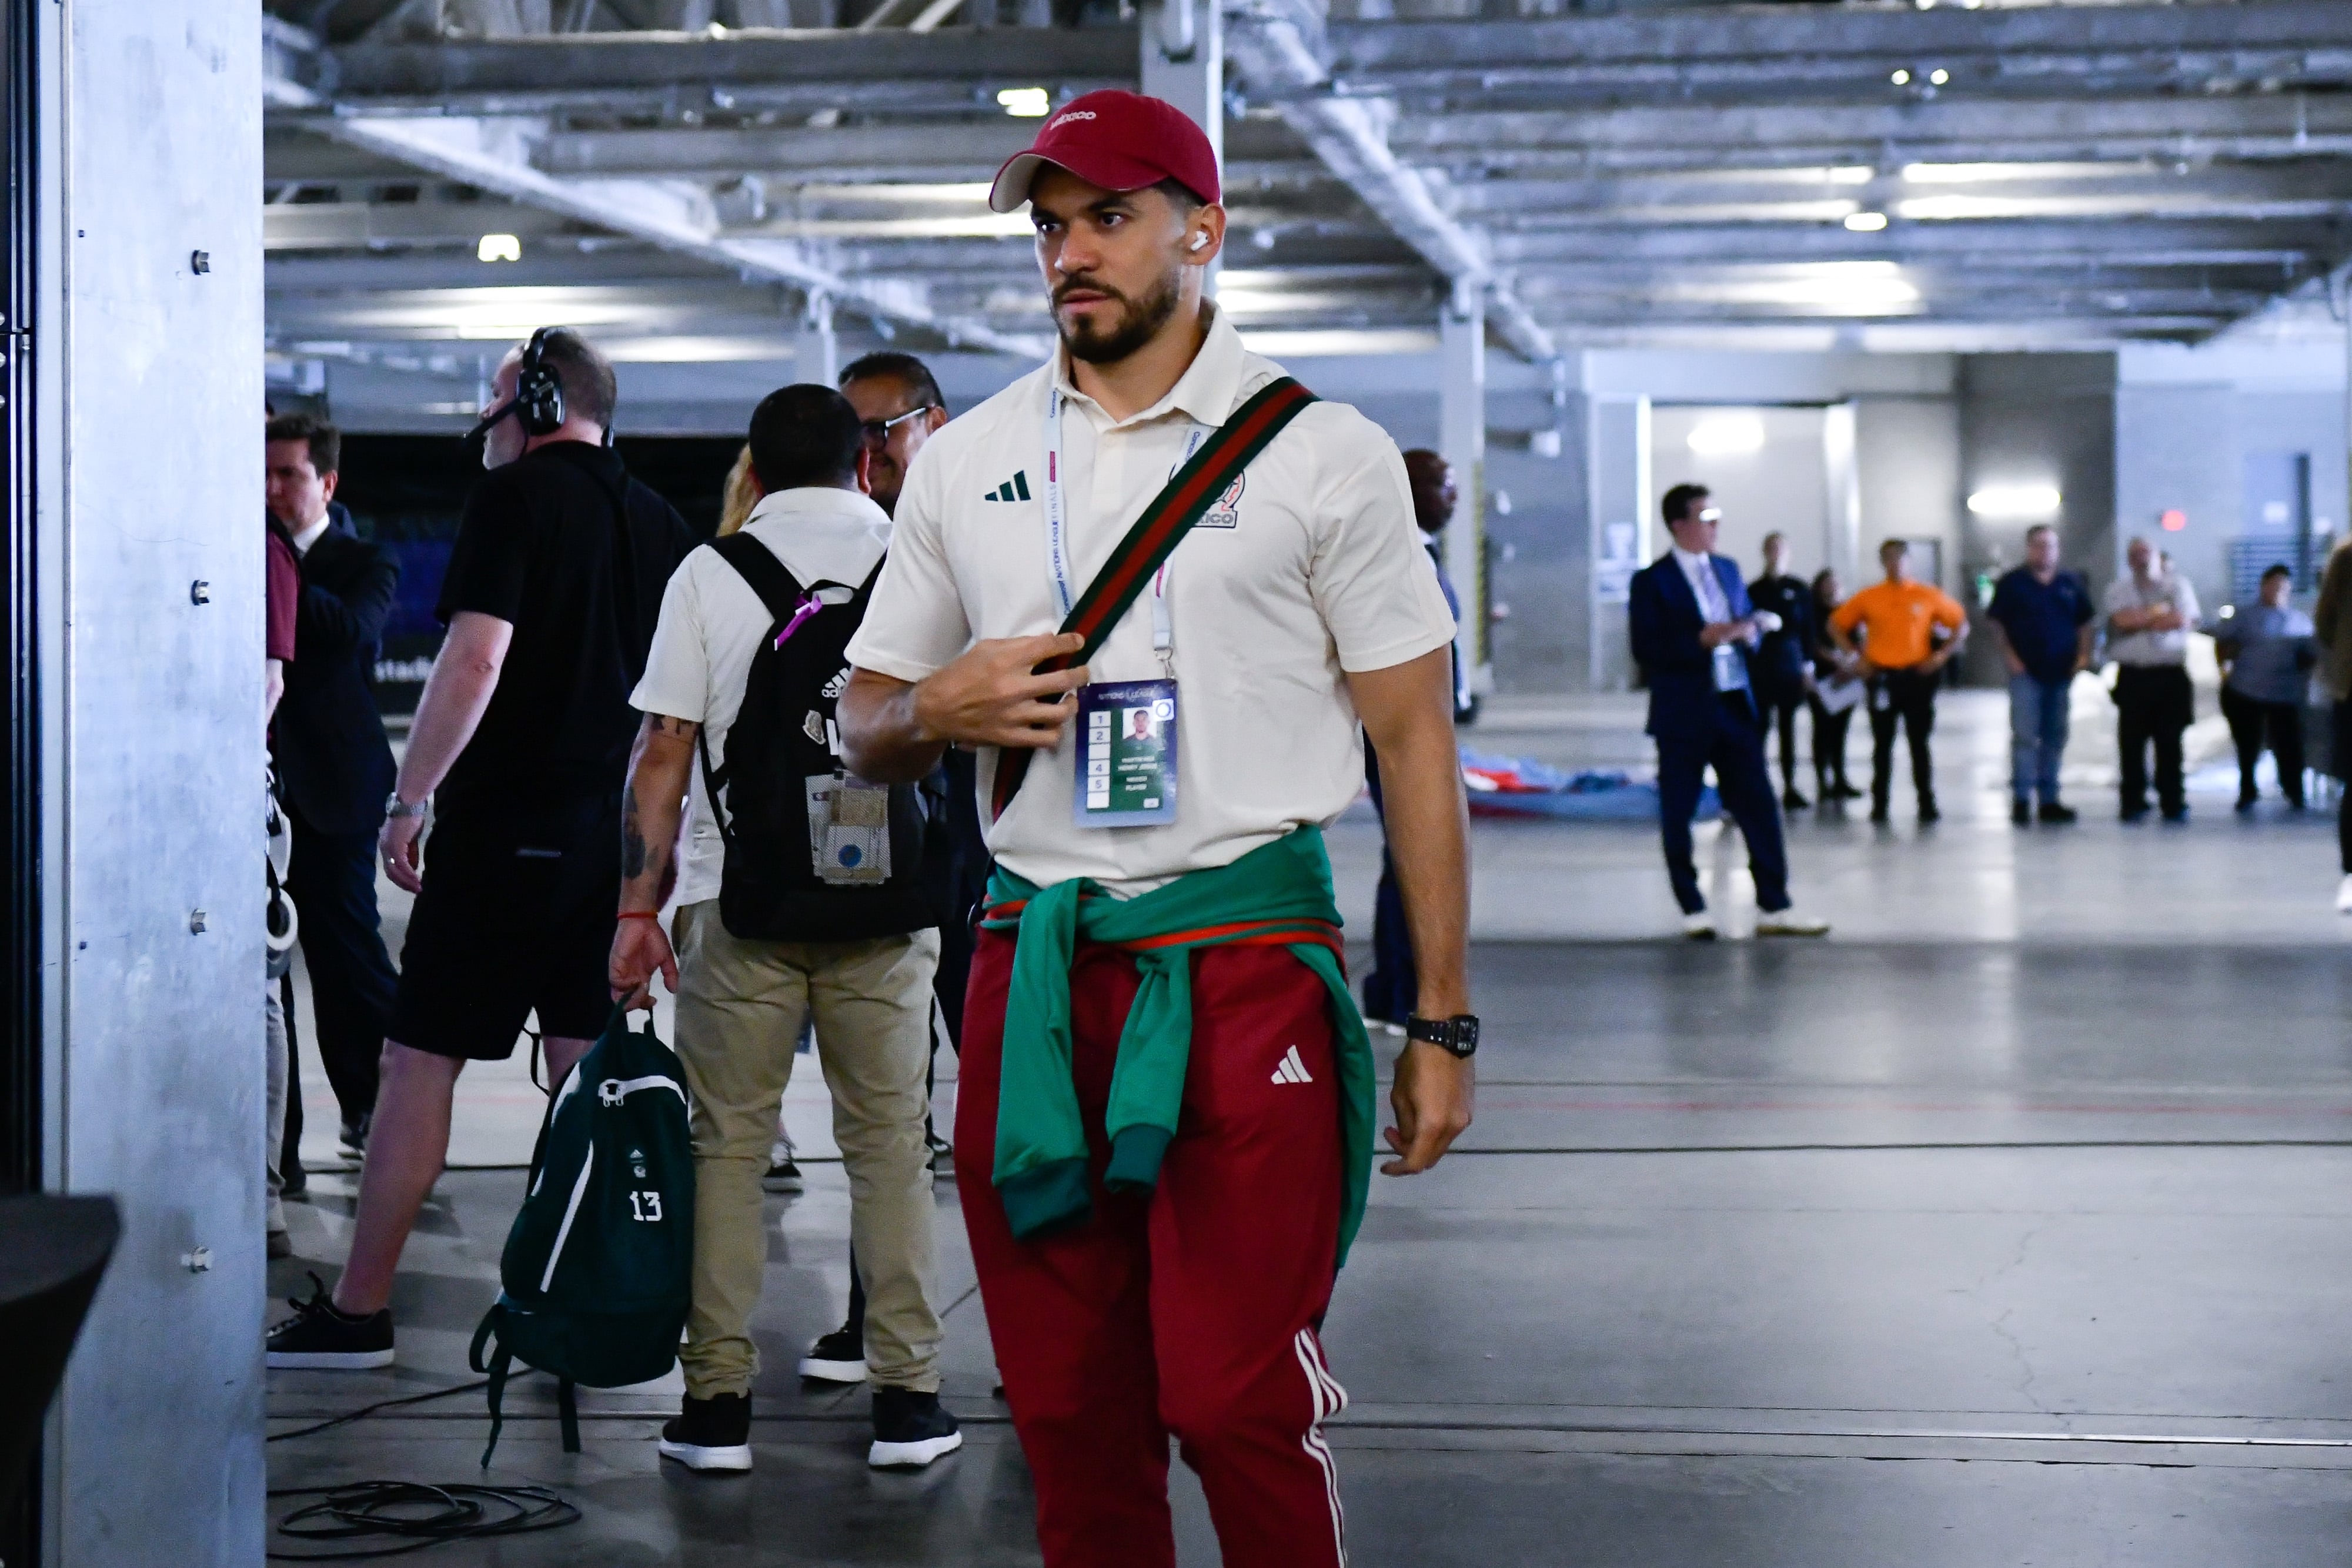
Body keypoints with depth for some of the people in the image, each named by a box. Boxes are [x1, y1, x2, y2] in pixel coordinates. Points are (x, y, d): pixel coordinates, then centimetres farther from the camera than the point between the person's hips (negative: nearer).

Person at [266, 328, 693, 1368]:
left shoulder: (516, 496, -7)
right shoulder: (660, 522, 14)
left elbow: (475, 661, -17)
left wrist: (408, 801, -12)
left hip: (512, 820, -7)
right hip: (618, 829, 7)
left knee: (420, 1062, -2)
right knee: (588, 1072, 9)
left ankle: (358, 1312, 1)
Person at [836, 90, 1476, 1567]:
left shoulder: (1323, 452, 2)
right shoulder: (965, 461, 13)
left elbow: (1415, 739, 2)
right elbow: (867, 721, 20)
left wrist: (1441, 1021, -3)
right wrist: (940, 711, -5)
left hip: (1245, 967, -4)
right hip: (1034, 972, 4)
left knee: (1241, 1400, -9)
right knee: (1069, 1411, 7)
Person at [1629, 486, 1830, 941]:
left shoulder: (1727, 570, 13)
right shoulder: (1652, 581, -6)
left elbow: (1748, 626, 20)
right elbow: (1646, 651, -13)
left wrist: (1752, 630, -4)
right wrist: (1703, 639, -20)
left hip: (1735, 706, 5)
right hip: (1683, 714, -5)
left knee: (1759, 807, 2)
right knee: (1678, 815, 3)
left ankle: (1774, 908, 6)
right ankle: (1693, 911, 14)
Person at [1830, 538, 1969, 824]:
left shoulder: (1929, 596, 2)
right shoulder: (1868, 598, 3)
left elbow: (1961, 625, 10)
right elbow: (1836, 625, 11)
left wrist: (1942, 655, 0)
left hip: (1918, 676, -1)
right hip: (1882, 677, 1)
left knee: (1920, 743, 1)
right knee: (1882, 744, 4)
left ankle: (1927, 804, 5)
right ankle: (1879, 805, 8)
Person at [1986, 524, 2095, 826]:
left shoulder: (2071, 585, 11)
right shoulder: (2012, 583, 0)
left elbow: (2084, 623, 16)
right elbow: (1996, 622, 1)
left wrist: (2083, 655, 4)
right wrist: (2009, 656, -7)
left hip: (2061, 673, 4)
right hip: (2026, 672, -4)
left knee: (2055, 738, 8)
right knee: (2024, 736, -9)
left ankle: (2049, 799, 14)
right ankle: (2021, 799, -7)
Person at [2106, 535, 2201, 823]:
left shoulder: (2178, 585, 9)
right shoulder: (2119, 590, 9)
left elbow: (2185, 621, -7)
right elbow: (2123, 620, -10)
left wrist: (2141, 619, -5)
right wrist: (2160, 611, -1)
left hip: (2171, 674, 0)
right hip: (2133, 676, 0)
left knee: (2170, 741, 0)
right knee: (2132, 742, -1)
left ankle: (2173, 802, 6)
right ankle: (2133, 803, 6)